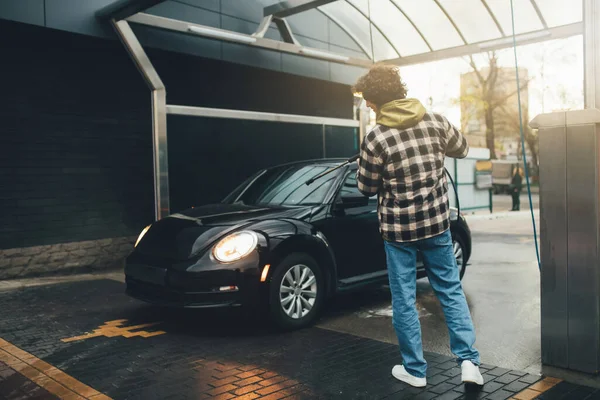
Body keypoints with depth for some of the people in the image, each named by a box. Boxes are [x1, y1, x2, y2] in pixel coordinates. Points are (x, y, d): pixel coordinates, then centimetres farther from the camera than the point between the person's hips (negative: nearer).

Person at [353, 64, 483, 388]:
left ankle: (415, 370, 20)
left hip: (398, 228, -3)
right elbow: (462, 149, 14)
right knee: (451, 290, 16)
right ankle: (469, 360, 14)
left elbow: (367, 188, -5)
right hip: (437, 222, 4)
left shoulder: (376, 138, -16)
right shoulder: (435, 121, -4)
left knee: (404, 299, 9)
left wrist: (363, 162, 12)